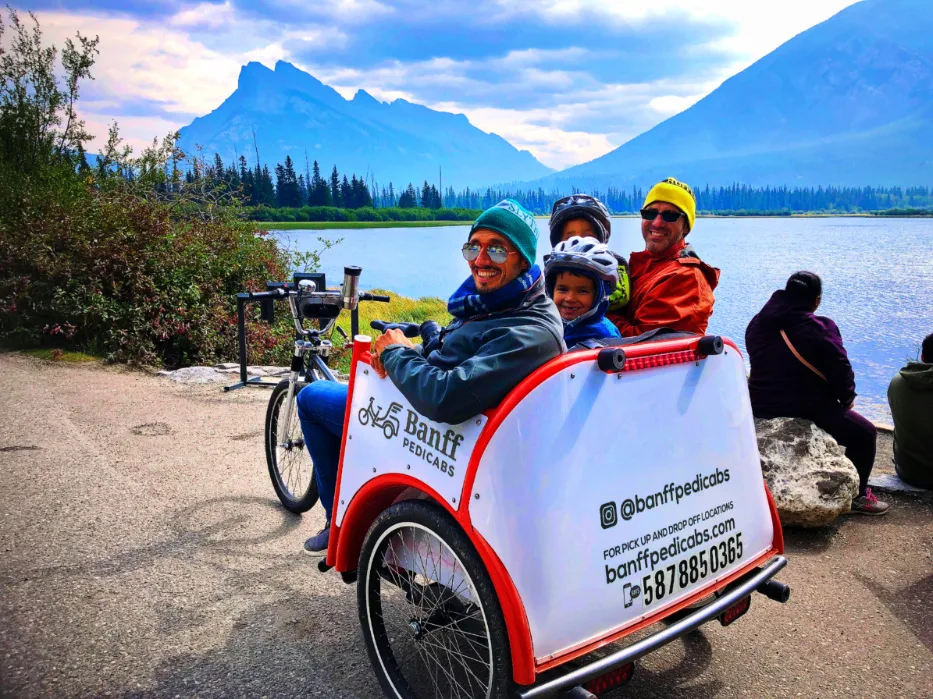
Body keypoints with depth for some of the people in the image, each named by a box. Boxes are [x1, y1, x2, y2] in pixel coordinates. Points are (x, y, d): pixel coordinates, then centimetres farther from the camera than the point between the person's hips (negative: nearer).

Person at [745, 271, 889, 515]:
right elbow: (840, 370, -13)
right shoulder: (819, 328, -14)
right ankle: (857, 496, 18)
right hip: (807, 411, -8)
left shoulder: (758, 323, 7)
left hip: (760, 408, 8)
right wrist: (847, 399, 5)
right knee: (864, 434, 11)